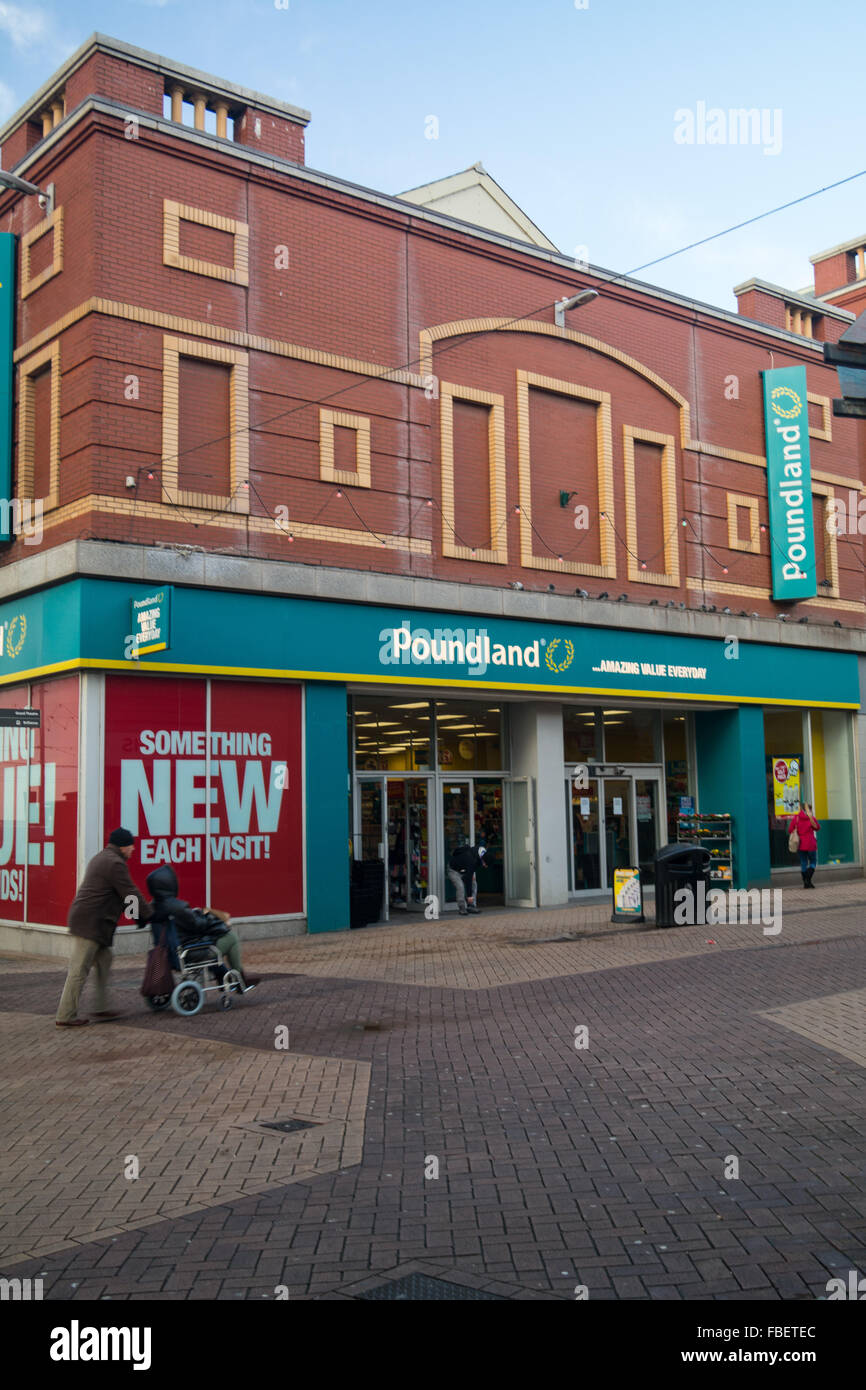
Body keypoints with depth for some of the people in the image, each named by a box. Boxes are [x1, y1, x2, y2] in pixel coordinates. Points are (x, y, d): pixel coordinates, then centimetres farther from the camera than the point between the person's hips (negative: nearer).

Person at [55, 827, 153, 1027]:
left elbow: (121, 894, 24)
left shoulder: (101, 858, 19)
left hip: (86, 919, 11)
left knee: (103, 960, 15)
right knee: (80, 969, -5)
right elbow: (130, 894, -13)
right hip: (90, 922, -11)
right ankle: (65, 1016, -1)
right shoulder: (115, 863, -14)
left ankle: (101, 1008, 18)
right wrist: (148, 914, 0)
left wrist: (139, 913, 21)